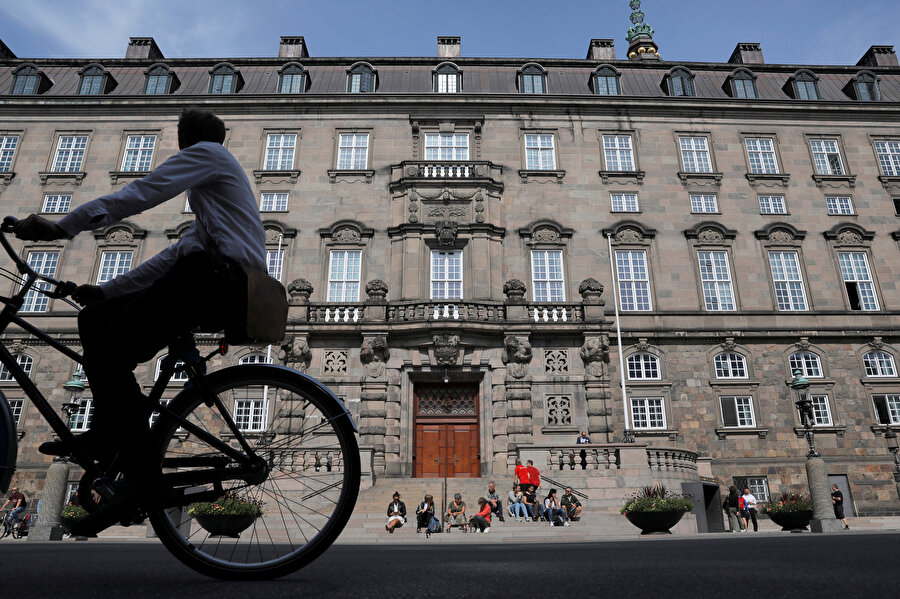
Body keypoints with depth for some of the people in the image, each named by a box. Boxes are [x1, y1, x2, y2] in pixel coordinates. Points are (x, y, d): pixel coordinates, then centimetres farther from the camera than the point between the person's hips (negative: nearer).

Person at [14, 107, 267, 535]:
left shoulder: (206, 152, 7)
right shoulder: (217, 174, 35)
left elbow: (140, 194, -11)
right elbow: (175, 255, 28)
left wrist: (63, 226, -16)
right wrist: (107, 289, 25)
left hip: (216, 280, -9)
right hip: (223, 289, 9)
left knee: (107, 356, -14)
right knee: (94, 320, 13)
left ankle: (138, 469, -7)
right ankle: (105, 436, 18)